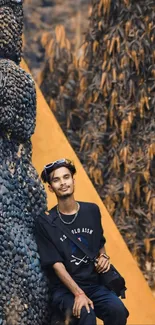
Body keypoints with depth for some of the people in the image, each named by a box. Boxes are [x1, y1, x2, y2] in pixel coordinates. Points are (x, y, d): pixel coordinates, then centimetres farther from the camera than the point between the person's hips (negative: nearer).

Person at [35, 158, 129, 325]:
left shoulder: (92, 211, 8)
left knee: (118, 310, -27)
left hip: (95, 284, 4)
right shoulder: (45, 222, -5)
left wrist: (103, 257, 1)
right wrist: (78, 293, -22)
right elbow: (56, 264, -10)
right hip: (64, 289, -4)